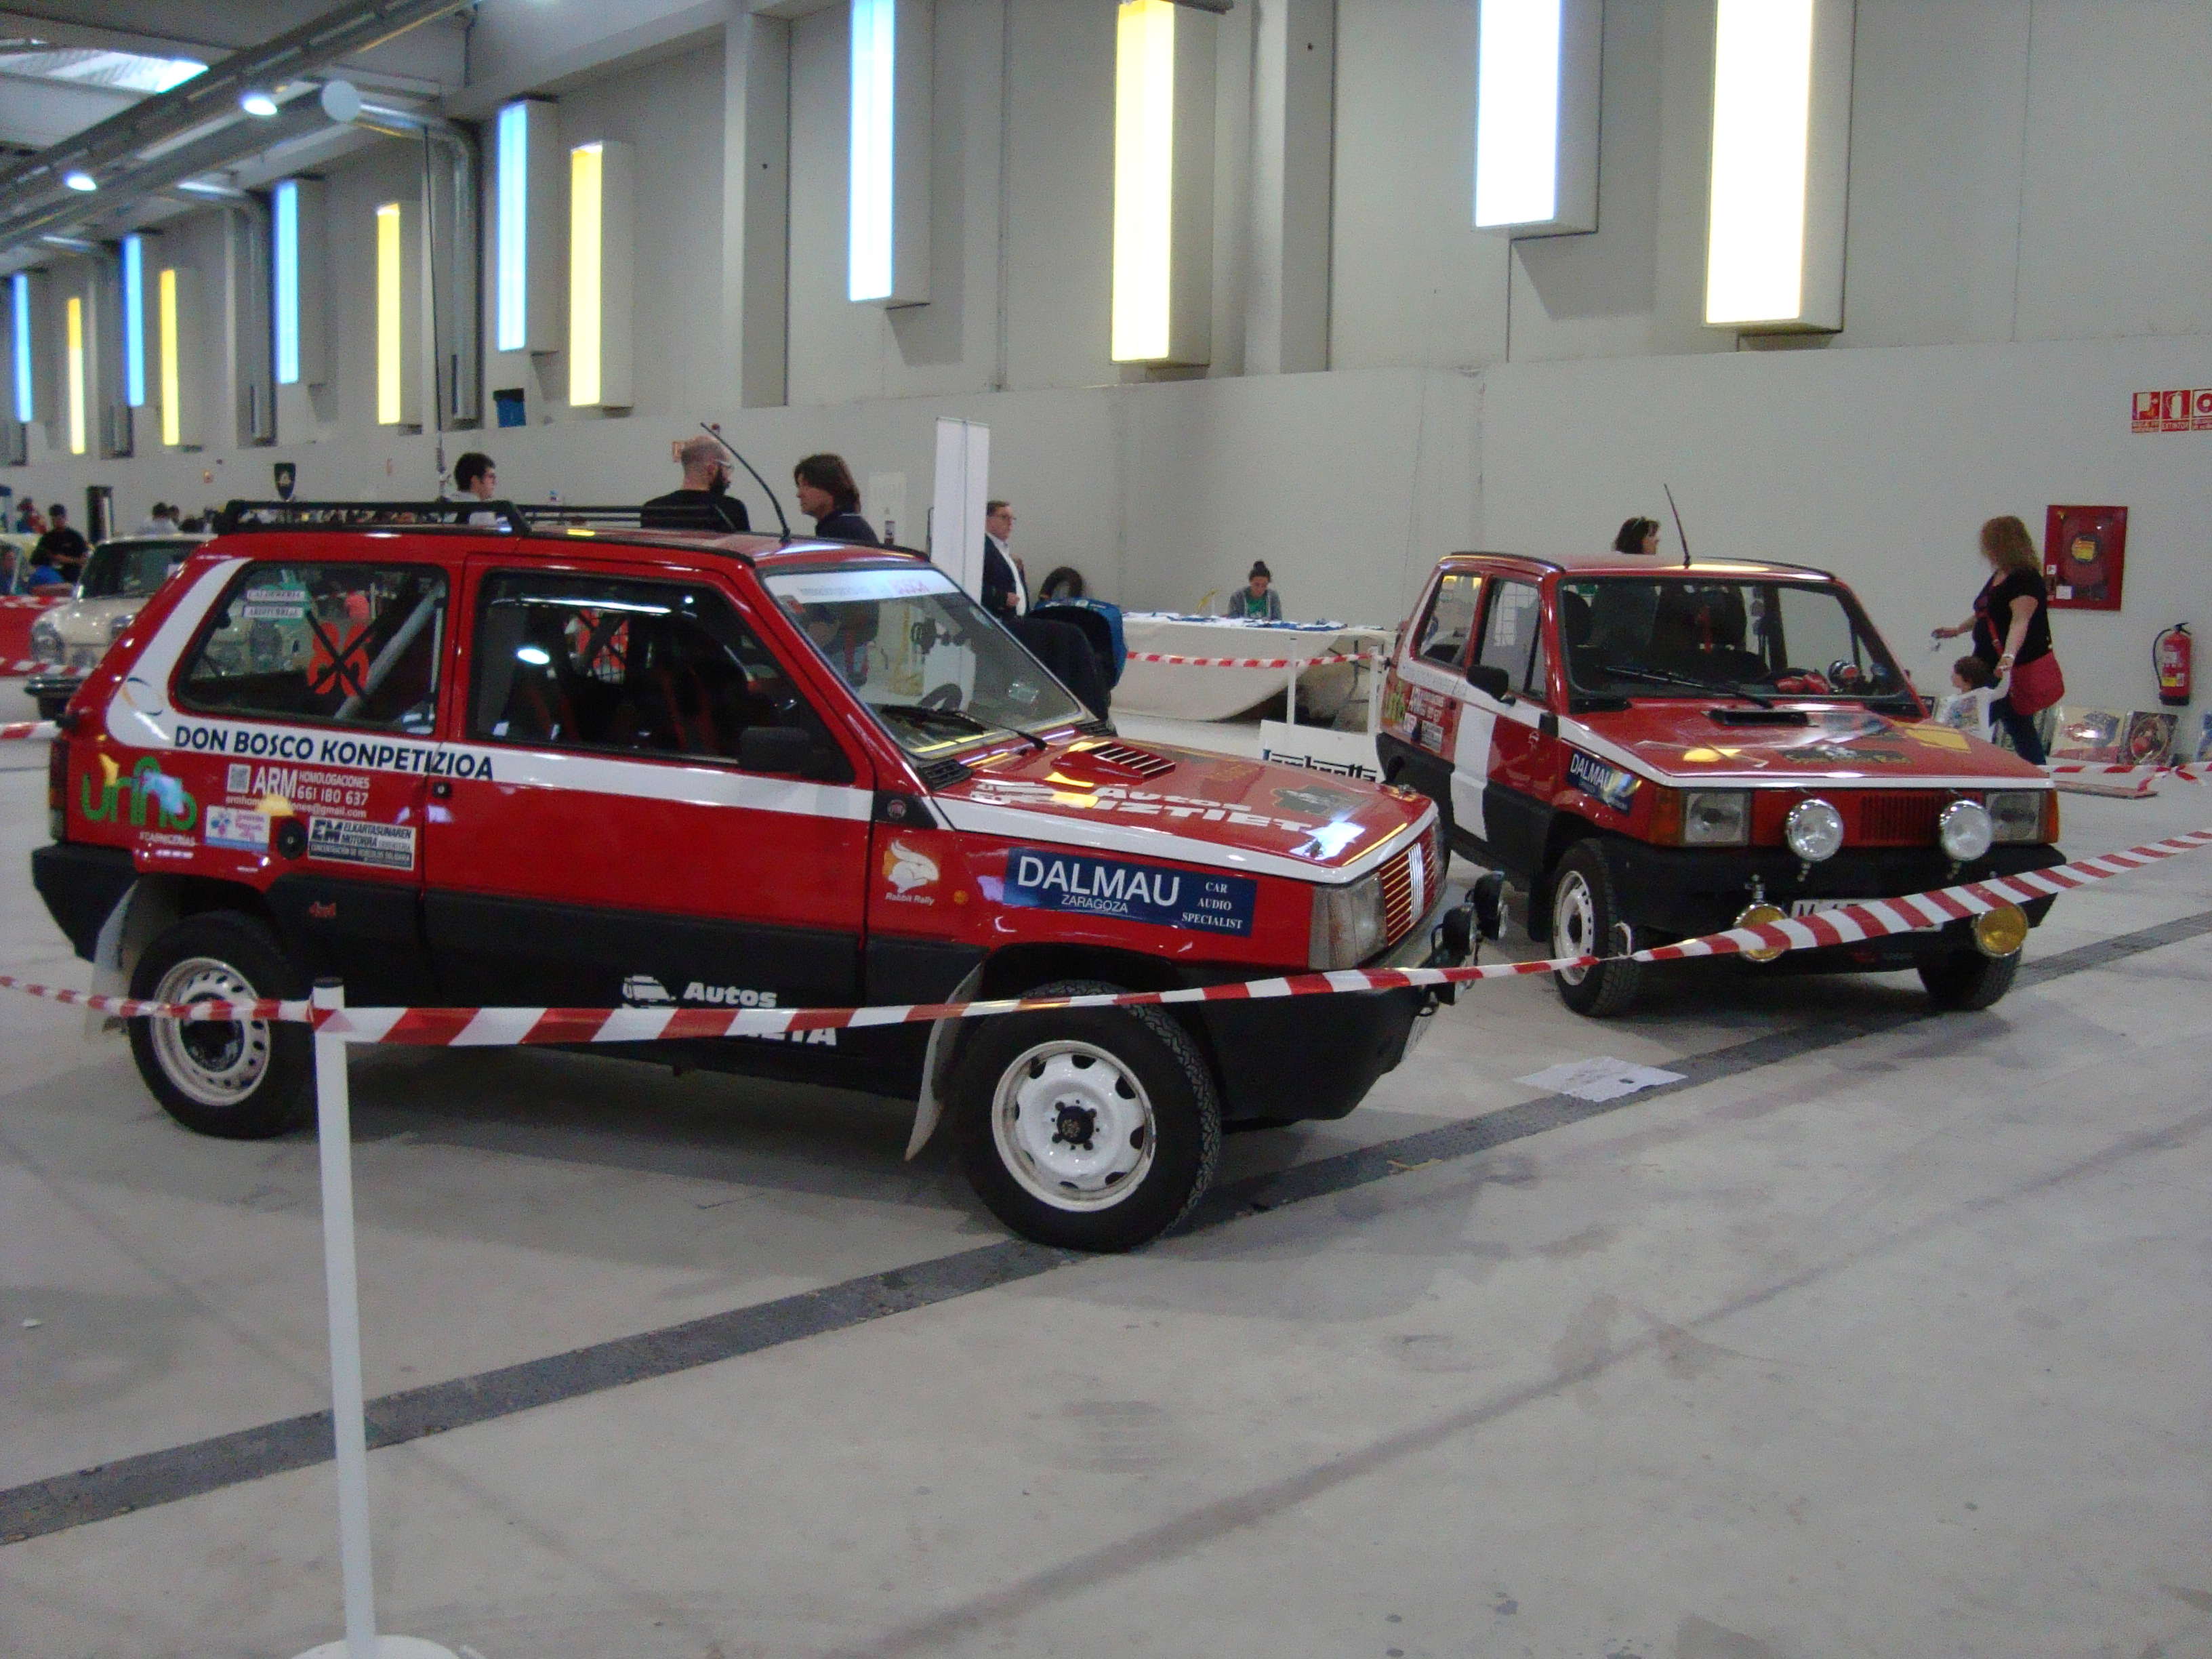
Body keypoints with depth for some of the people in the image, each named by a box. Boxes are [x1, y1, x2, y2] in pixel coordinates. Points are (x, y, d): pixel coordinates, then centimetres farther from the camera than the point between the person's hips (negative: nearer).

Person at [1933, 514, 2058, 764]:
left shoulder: (2026, 580, -17)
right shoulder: (1999, 576, 14)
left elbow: (2020, 620, -31)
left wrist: (2009, 656, -45)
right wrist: (1958, 630, 37)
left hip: (2018, 671, -10)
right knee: (2020, 730, 11)